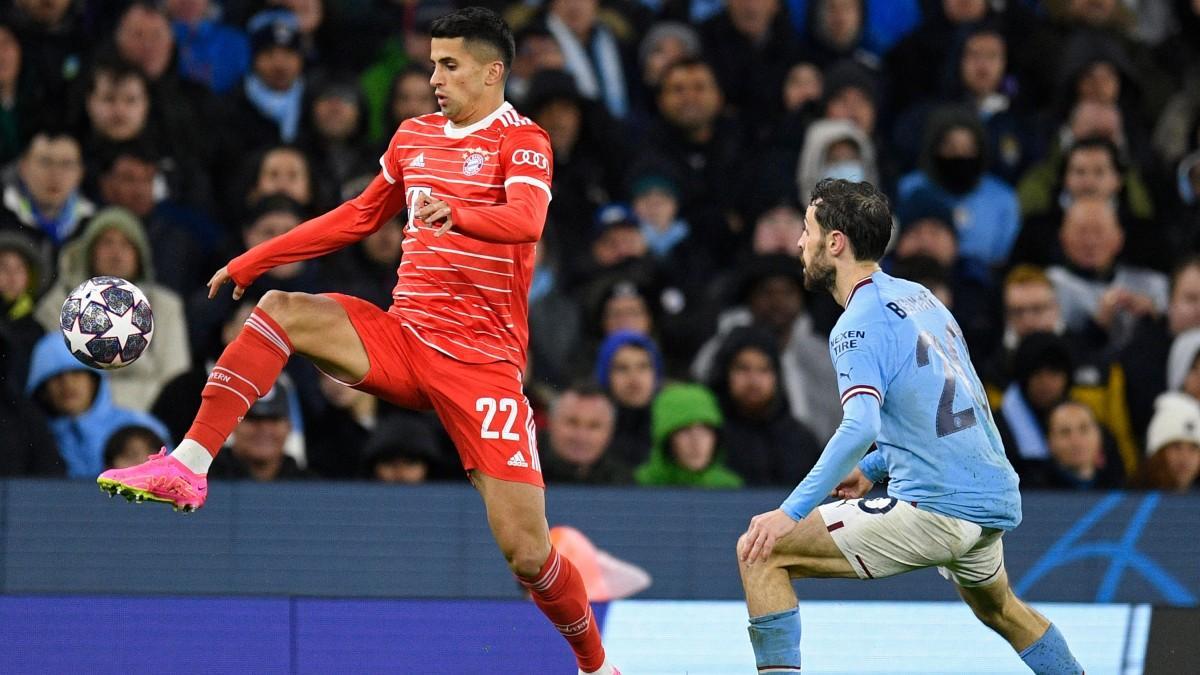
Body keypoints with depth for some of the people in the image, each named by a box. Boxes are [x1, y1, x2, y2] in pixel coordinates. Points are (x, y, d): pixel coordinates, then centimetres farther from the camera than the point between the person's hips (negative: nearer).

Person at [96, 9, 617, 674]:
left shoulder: (522, 141, -7)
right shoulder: (414, 136, 12)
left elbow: (526, 219, -27)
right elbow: (361, 216, 26)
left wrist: (456, 213, -48)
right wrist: (252, 261, 24)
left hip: (480, 362, -5)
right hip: (401, 338, 5)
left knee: (526, 551, -12)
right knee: (279, 309, -19)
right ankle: (187, 467, -25)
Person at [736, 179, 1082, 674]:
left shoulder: (860, 324, -11)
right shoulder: (920, 298, 15)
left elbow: (860, 427, -27)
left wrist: (791, 512, -28)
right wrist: (874, 469, 26)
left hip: (935, 512, -9)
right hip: (996, 501, 9)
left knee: (760, 553, -7)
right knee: (997, 608, 38)